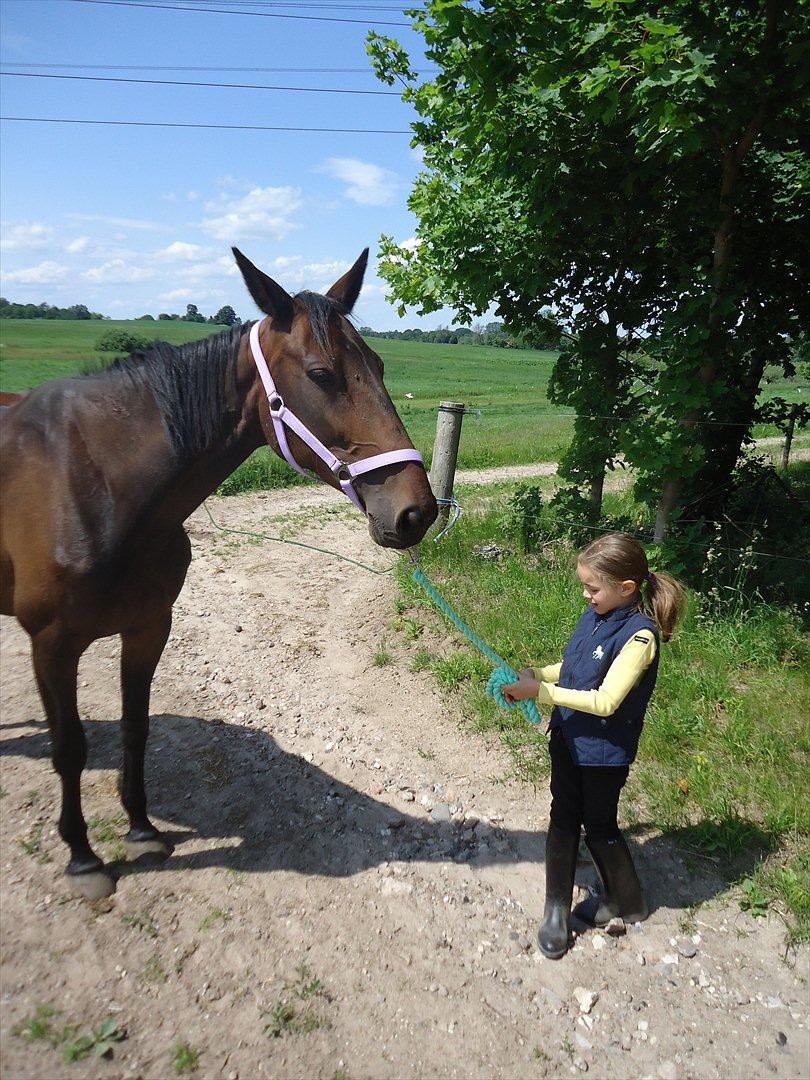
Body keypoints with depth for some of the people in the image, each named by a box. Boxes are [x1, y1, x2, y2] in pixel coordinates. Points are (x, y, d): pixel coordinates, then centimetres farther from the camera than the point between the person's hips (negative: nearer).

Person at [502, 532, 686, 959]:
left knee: (599, 827, 14)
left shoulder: (639, 635, -26)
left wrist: (540, 692, -27)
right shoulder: (595, 613, -3)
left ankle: (627, 901, 40)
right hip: (567, 737, 7)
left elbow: (605, 701, -28)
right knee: (563, 819, 15)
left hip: (604, 751, -7)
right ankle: (556, 911, 31)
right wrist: (534, 674, -6)